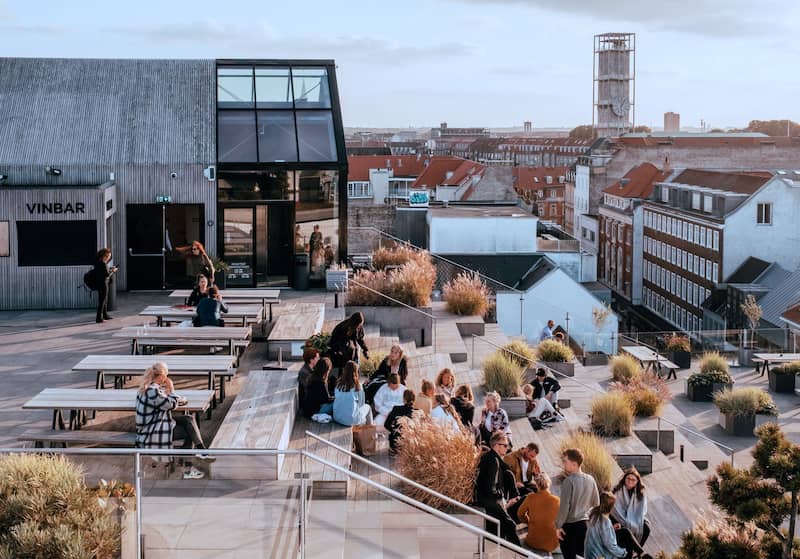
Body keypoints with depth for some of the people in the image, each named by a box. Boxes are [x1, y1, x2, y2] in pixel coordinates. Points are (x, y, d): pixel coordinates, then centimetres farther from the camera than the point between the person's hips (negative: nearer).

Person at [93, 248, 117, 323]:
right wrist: (112, 271, -5)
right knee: (102, 301, -4)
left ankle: (105, 315, 35)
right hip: (103, 283, -10)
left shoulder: (98, 262, 7)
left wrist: (110, 268, 13)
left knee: (104, 300, 22)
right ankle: (99, 318, -3)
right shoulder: (103, 264, -20)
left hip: (98, 282, 10)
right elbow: (107, 274, -21)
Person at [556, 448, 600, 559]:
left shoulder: (569, 481, -17)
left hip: (569, 525, -6)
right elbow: (596, 503, 9)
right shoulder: (590, 479, 1)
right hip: (585, 523, 6)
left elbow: (564, 506, -17)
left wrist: (558, 526, -9)